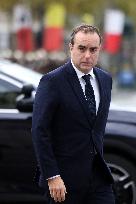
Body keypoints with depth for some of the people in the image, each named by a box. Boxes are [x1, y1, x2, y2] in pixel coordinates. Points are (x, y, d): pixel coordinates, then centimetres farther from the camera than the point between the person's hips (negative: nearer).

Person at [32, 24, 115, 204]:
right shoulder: (52, 81, -11)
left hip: (99, 178, 5)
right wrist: (52, 177, -19)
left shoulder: (105, 79, 10)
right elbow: (39, 132, -14)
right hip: (64, 179, -5)